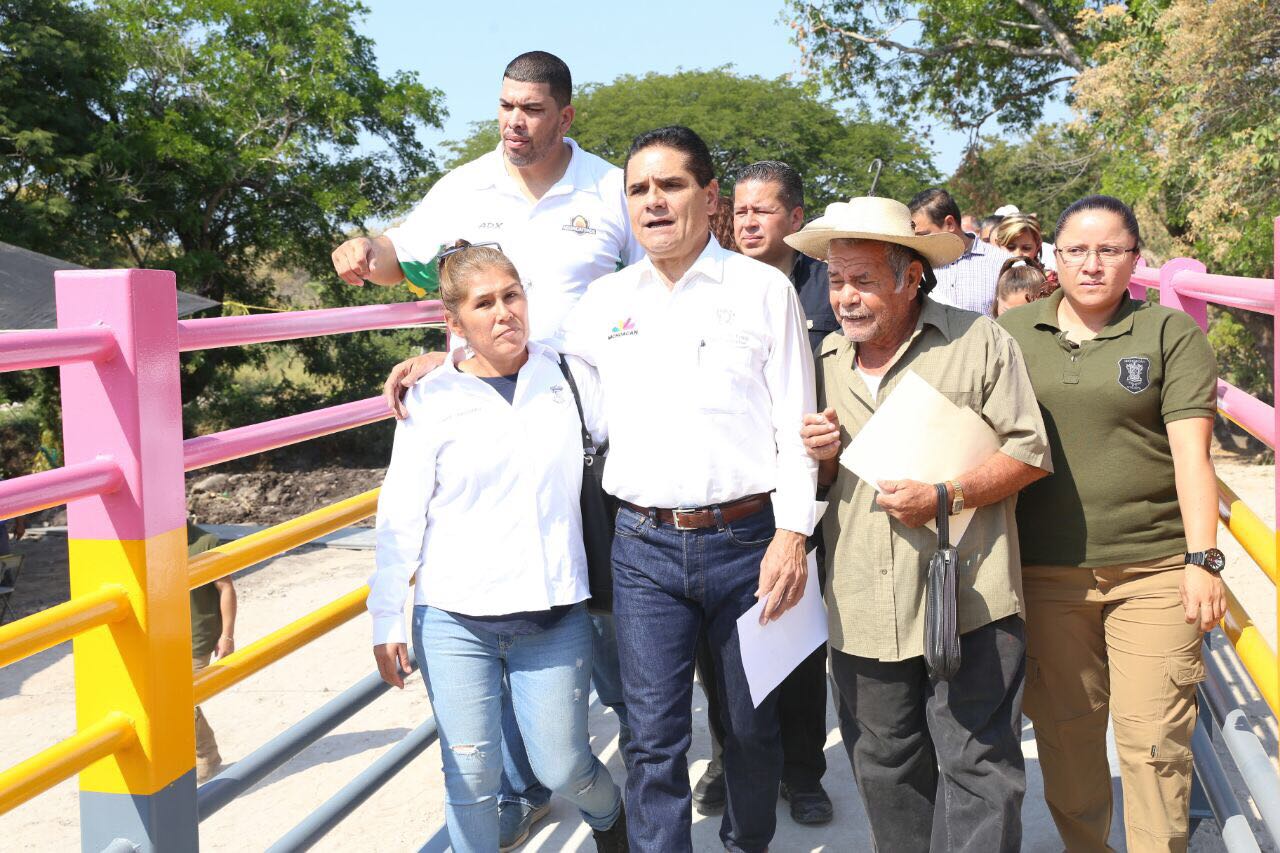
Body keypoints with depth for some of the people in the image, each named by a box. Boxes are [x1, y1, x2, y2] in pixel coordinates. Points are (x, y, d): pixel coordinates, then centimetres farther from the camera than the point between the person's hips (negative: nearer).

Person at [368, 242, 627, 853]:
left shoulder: (568, 377, 3)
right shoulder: (431, 401, -2)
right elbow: (400, 518, 0)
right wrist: (386, 620, -1)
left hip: (555, 616, 1)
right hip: (454, 621, -1)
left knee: (562, 767, 7)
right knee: (472, 777, 3)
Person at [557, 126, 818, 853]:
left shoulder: (764, 289, -1)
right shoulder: (608, 299, 9)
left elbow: (797, 423, -3)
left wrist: (792, 534, -10)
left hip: (745, 540, -1)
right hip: (644, 546, 2)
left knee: (754, 725, 14)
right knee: (655, 738, 5)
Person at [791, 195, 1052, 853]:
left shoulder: (980, 343, -3)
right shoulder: (826, 361, 11)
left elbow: (1030, 453, -4)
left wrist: (945, 496, -17)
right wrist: (823, 457, -4)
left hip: (966, 601, -4)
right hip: (862, 608, 5)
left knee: (977, 763, -1)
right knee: (885, 767, 17)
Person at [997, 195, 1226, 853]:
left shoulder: (1171, 334, 3)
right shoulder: (1013, 331, 9)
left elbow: (1190, 449, -3)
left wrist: (1203, 560, -11)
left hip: (1153, 570, -2)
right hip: (1044, 572, 2)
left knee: (1153, 736, -4)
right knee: (1064, 729, 10)